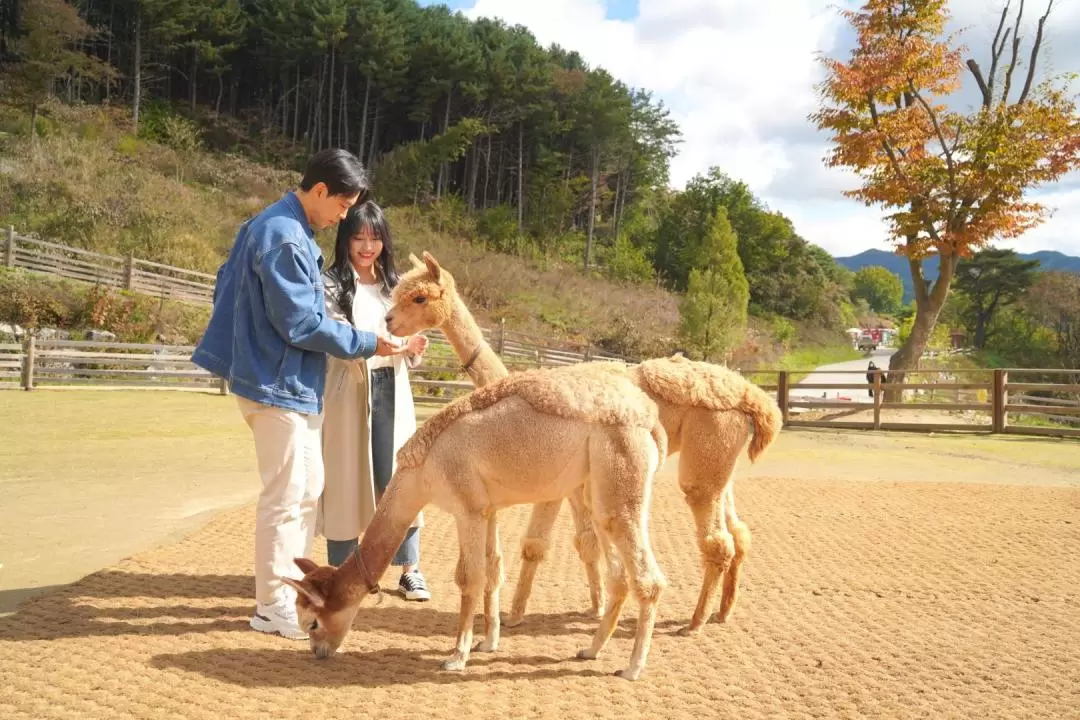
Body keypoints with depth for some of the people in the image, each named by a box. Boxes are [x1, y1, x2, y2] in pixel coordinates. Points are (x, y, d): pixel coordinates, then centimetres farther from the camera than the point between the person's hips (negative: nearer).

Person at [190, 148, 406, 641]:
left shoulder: (275, 226, 12)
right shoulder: (285, 238, -19)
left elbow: (228, 281, 20)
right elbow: (301, 323, -21)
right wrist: (368, 344, -14)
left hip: (294, 385, 10)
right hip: (277, 384, -10)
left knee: (308, 488, 16)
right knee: (284, 497, -2)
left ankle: (289, 586, 27)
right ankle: (273, 606, 10)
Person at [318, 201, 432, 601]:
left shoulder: (393, 284, 14)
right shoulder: (331, 285, -2)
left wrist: (414, 347, -9)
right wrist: (384, 342, -30)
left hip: (391, 392, 4)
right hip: (348, 393, -4)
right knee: (345, 481, 2)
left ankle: (409, 570, 13)